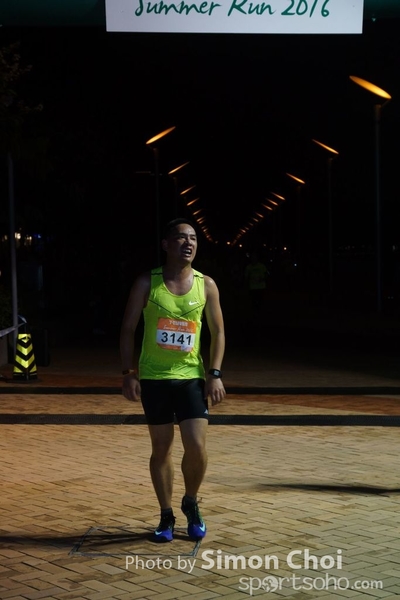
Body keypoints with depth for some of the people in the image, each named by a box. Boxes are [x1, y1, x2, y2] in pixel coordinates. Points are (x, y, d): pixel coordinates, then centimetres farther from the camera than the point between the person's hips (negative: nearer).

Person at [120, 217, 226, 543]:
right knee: (161, 449, 6)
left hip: (192, 377, 1)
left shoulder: (206, 285, 0)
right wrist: (129, 373, -8)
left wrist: (215, 374, -4)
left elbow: (218, 331, 6)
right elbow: (128, 329, -1)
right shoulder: (146, 283, -5)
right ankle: (166, 516, 20)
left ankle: (191, 503, 19)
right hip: (154, 378, -1)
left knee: (197, 447, -8)